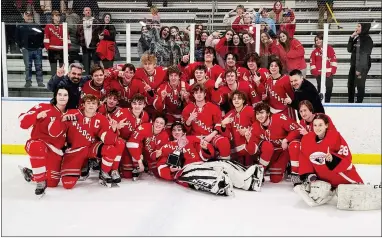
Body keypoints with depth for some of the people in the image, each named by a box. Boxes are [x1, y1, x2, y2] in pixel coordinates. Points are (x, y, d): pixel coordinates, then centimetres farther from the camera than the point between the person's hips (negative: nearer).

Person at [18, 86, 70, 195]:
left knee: (52, 183, -2)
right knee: (38, 148, -41)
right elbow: (23, 122, -14)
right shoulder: (43, 108, -8)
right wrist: (37, 116, -29)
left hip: (55, 150, 4)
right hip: (37, 143, -4)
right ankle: (40, 182, -22)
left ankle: (30, 173, 29)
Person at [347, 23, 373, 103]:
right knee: (350, 84, 12)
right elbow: (349, 50, 12)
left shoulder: (367, 39, -11)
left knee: (360, 85, -1)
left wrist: (359, 69, -18)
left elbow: (365, 55, -15)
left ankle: (359, 103, 8)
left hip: (362, 66, -8)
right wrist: (351, 38, 1)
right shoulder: (357, 38, 10)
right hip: (354, 65, 8)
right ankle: (350, 102, 23)